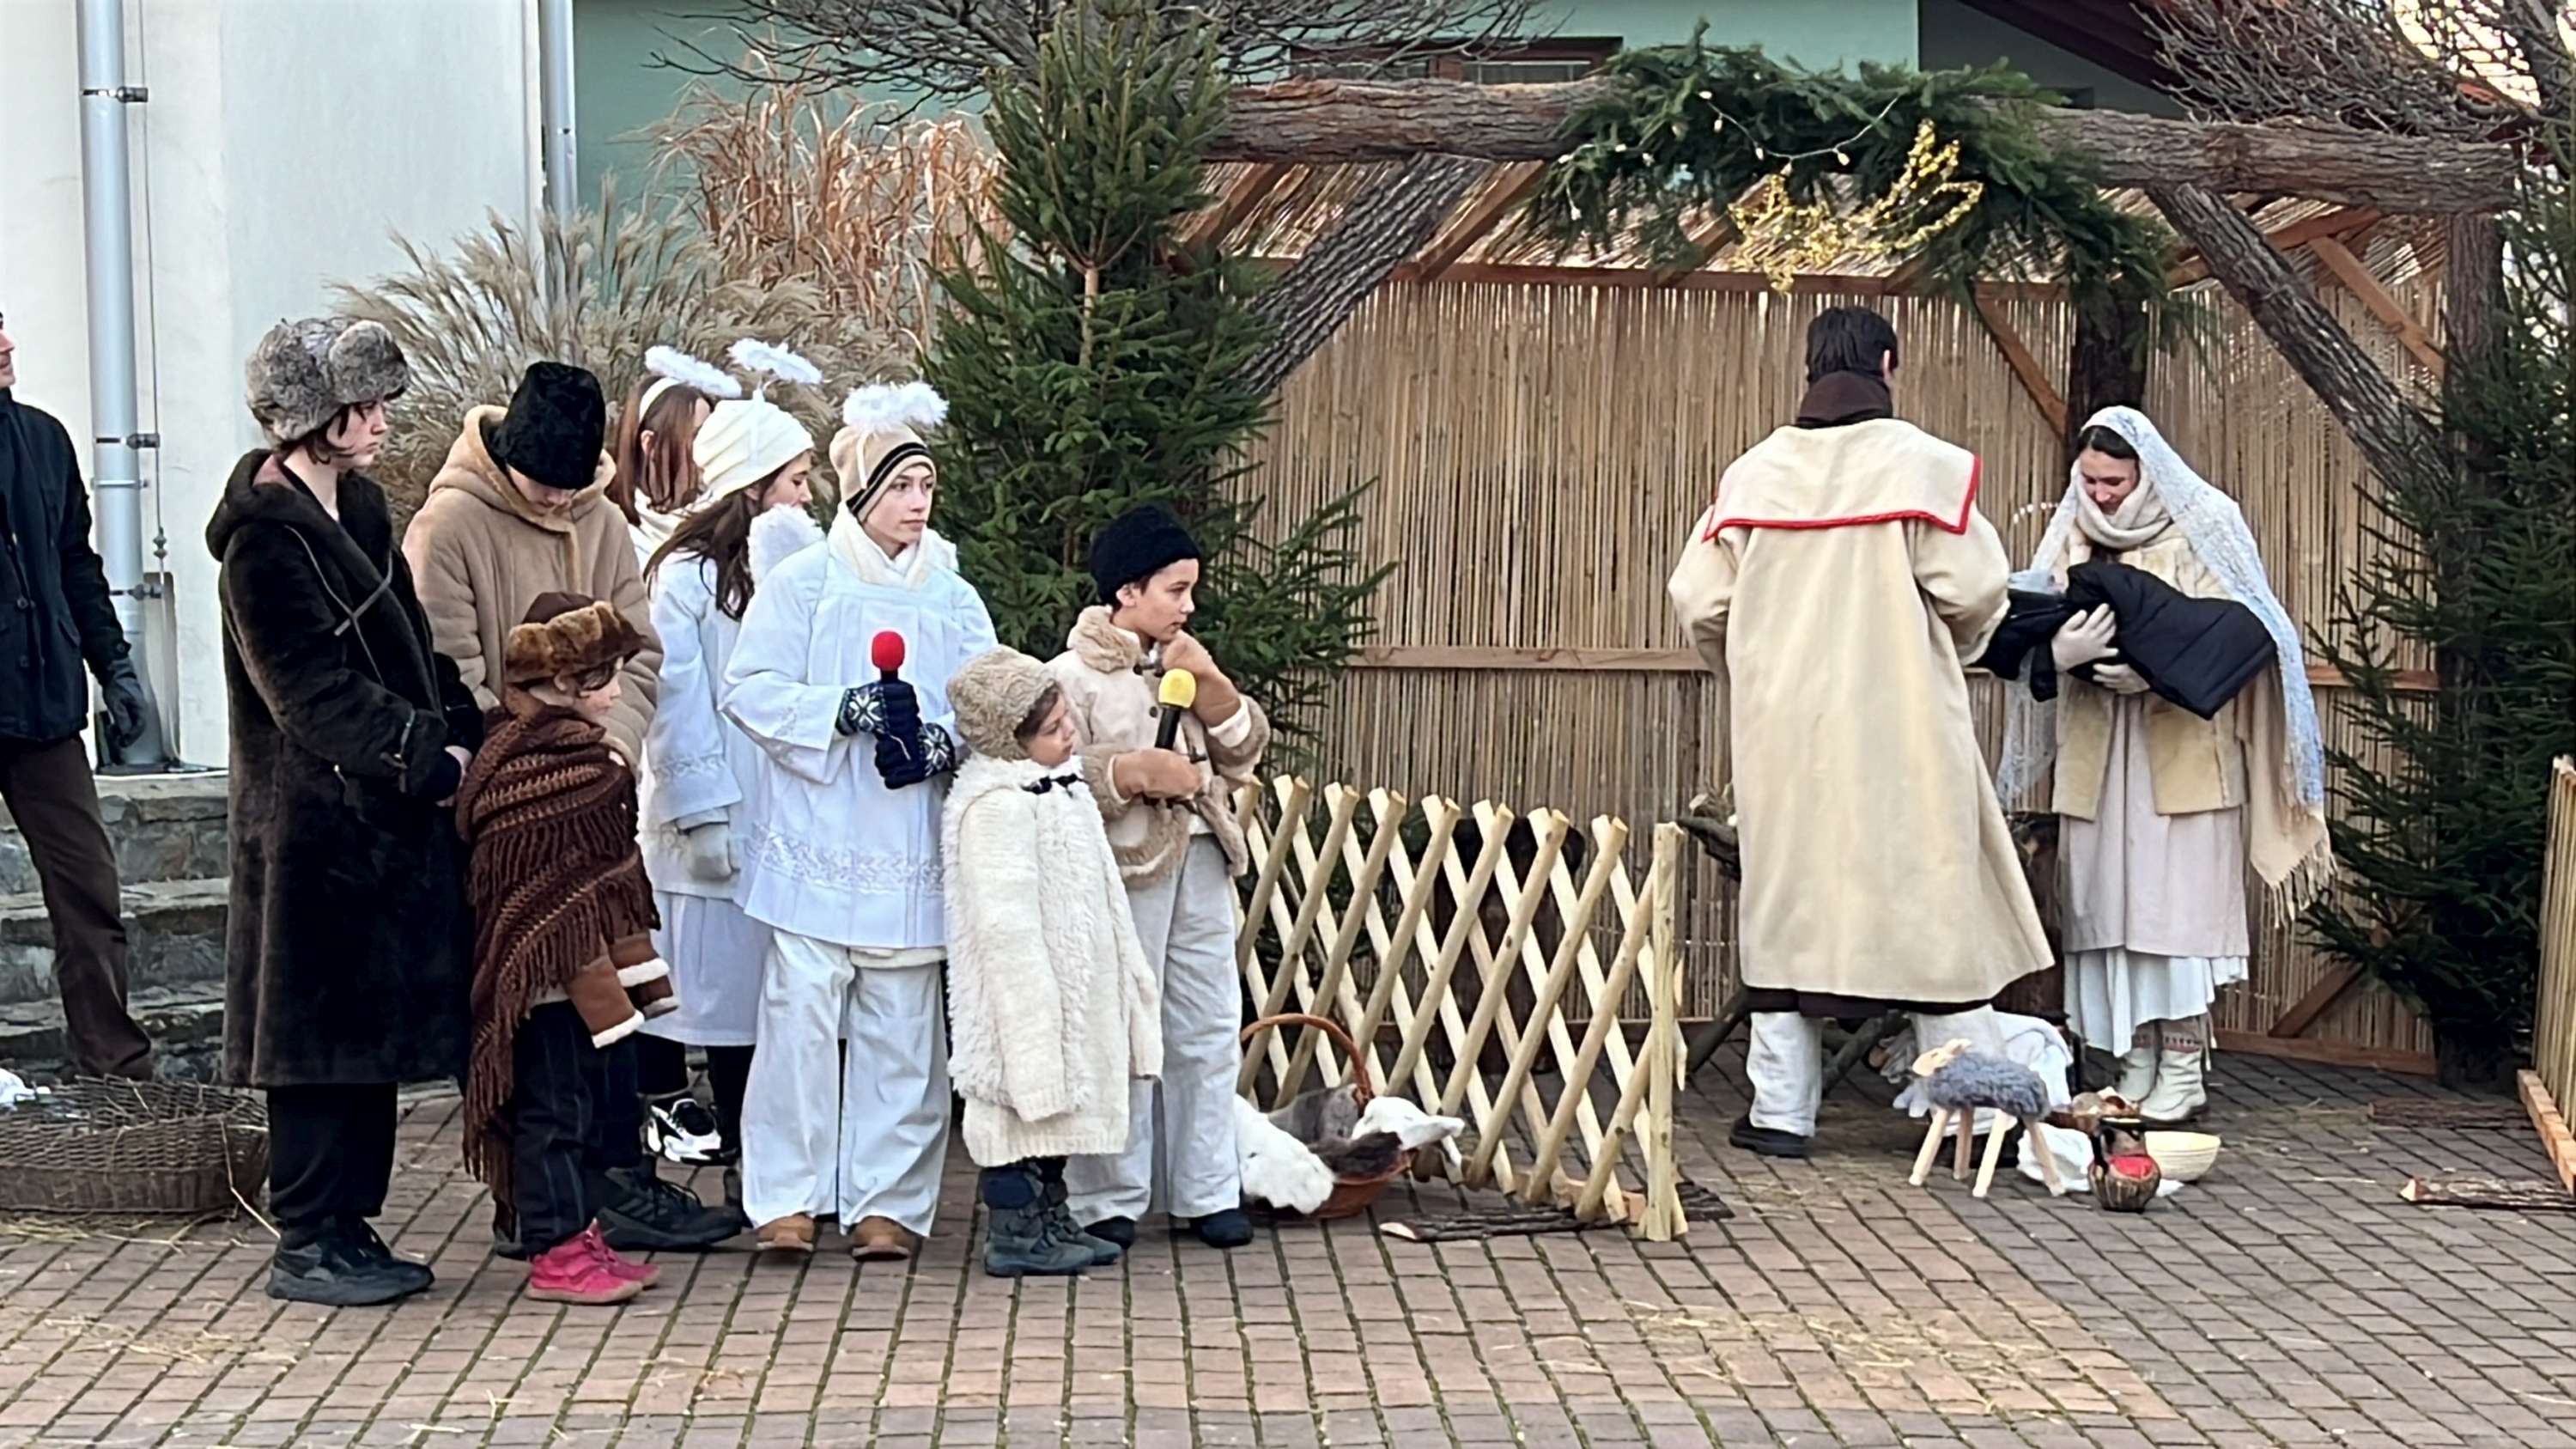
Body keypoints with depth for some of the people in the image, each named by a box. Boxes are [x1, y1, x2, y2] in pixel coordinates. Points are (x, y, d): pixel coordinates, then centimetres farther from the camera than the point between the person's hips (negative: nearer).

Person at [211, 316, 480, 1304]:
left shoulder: (358, 508, 14)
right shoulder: (265, 538, -13)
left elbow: (414, 647, 16)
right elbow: (312, 692, -18)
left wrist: (459, 734, 2)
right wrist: (429, 758, -16)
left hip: (387, 815, 9)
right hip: (315, 822, -9)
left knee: (373, 1029, 12)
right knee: (320, 1030, -2)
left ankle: (350, 1228, 20)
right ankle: (307, 1245, 7)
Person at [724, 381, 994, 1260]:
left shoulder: (954, 600, 11)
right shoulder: (801, 585, 2)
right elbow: (751, 689, -4)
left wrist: (948, 741, -12)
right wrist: (841, 709, -17)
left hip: (911, 858, 3)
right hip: (814, 849, -2)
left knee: (901, 1030, 5)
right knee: (801, 1015, -4)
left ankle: (887, 1202, 13)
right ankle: (787, 1196, 6)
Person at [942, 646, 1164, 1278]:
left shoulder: (1054, 785, 12)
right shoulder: (997, 804, -21)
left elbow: (1092, 892, 21)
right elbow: (1007, 922, -24)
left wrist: (1126, 977, 23)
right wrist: (1034, 1015, -24)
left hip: (1069, 986, 10)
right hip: (1023, 989, -10)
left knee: (1056, 1104, 16)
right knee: (1024, 1100, -2)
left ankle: (1050, 1220, 26)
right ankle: (1015, 1234, 6)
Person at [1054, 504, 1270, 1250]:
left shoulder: (1184, 665, 16)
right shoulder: (1073, 675, -4)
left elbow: (1245, 752, 11)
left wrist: (1210, 684, -3)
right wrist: (1138, 772, -18)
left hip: (1201, 866, 6)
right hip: (1124, 872, -6)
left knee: (1208, 1033, 8)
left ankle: (1206, 1190, 16)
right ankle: (1108, 1199, 7)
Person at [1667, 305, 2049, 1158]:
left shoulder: (1752, 473, 4)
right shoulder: (1925, 465, -6)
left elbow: (1699, 602, 3)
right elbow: (1973, 591, -11)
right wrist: (1947, 655, 11)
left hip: (1781, 729, 3)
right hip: (1899, 730, -3)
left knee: (1788, 908, 10)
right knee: (1938, 909, 4)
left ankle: (1781, 1110, 11)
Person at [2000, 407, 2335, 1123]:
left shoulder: (2200, 533, -2)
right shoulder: (2073, 539, 10)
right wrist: (2064, 649, -20)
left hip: (2182, 750, -4)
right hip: (2097, 755, 4)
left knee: (2177, 906, -6)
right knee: (2109, 904, 4)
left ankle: (2184, 1068, 0)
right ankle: (2136, 1069, 10)